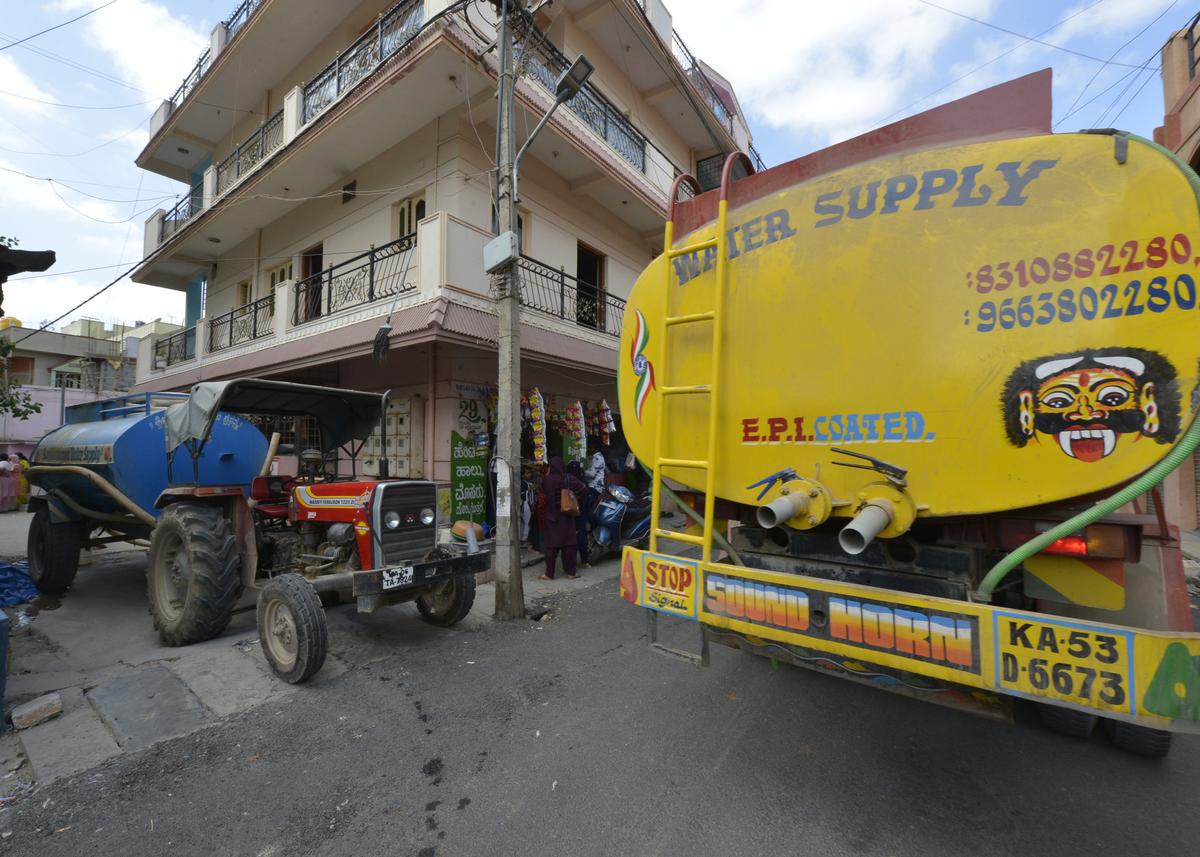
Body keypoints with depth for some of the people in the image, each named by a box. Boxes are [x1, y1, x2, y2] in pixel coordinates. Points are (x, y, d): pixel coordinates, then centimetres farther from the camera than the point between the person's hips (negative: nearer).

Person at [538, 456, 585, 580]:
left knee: (551, 544, 7)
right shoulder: (568, 478, -9)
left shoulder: (547, 479, -11)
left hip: (551, 515, -1)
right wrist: (574, 497, 3)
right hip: (566, 515, 1)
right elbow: (583, 488, -13)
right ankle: (570, 571, 14)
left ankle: (549, 573, 10)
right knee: (568, 543, 9)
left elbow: (543, 495, 3)